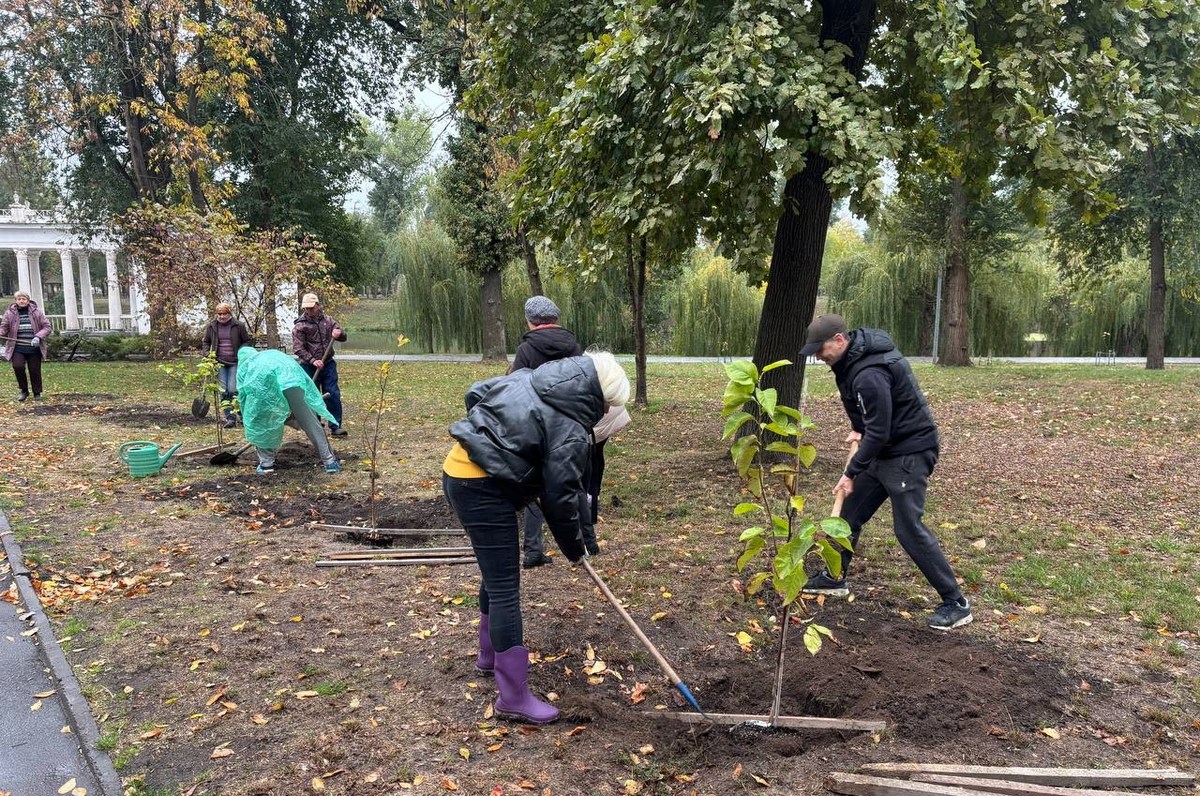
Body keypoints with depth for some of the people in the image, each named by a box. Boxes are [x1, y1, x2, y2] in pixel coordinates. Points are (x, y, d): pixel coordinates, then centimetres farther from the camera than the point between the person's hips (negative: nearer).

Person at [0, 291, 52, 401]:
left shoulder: (36, 312, 2)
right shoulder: (9, 313, 5)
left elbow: (46, 327, 1)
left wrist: (38, 337, -15)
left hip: (34, 348, 0)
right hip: (17, 348, 0)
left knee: (35, 370, 4)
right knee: (18, 366, -17)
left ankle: (37, 393, 23)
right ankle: (24, 390, 6)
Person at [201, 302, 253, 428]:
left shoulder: (238, 325, -2)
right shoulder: (212, 326, 6)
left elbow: (248, 341, 5)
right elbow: (206, 342, 17)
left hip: (235, 362, -3)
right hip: (220, 362, 3)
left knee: (233, 389, -9)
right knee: (223, 391, -3)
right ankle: (230, 418, -3)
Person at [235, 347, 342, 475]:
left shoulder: (243, 366, 37)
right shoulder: (273, 354, 47)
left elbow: (243, 396, 31)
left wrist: (248, 420, 42)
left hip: (262, 381, -2)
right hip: (290, 377, 2)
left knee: (258, 423, 20)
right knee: (310, 421, 5)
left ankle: (266, 463, 19)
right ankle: (330, 461, 4)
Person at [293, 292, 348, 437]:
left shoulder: (327, 320, 6)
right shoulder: (300, 325, -5)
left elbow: (343, 337, 12)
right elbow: (298, 348, -10)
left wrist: (339, 334, -13)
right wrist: (313, 360, -21)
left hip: (328, 364, 3)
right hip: (309, 367, -2)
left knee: (333, 395, -1)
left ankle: (335, 426, 4)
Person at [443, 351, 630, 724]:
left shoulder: (529, 377, 8)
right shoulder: (570, 430, -15)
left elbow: (475, 393, 18)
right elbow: (560, 497, -10)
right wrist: (574, 547, 4)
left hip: (459, 470, 10)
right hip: (484, 488, -10)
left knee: (497, 572, 24)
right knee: (505, 588, -4)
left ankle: (490, 654, 41)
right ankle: (513, 697, 3)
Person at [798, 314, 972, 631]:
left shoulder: (870, 374, -29)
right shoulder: (851, 358, 2)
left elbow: (878, 432, -27)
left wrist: (852, 472, -19)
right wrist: (858, 428, 12)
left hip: (909, 453, -10)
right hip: (883, 450, 10)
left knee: (908, 527, -10)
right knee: (849, 512, 13)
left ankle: (956, 603, 1)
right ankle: (834, 578, 28)